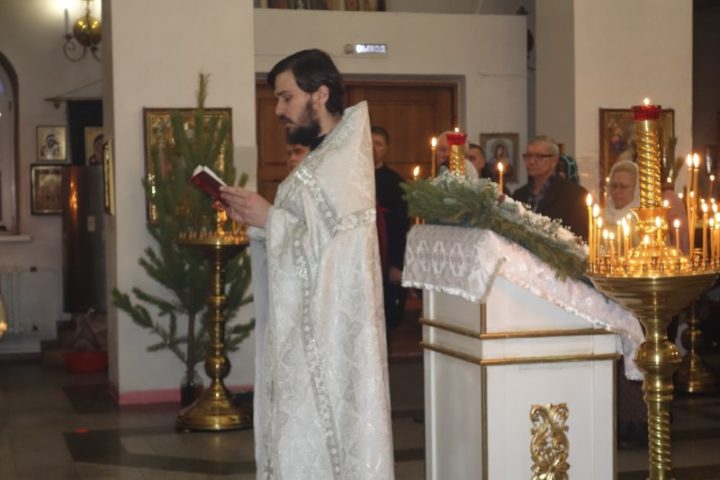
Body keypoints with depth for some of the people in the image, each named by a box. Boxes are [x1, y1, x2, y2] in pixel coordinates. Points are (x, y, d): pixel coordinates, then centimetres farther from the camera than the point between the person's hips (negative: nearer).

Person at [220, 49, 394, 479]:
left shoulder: (344, 166, -17)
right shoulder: (325, 158, 15)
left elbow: (330, 253, -24)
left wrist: (269, 219, -16)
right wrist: (259, 221, 5)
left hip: (326, 336, -10)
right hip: (308, 331, 10)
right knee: (305, 442, 14)